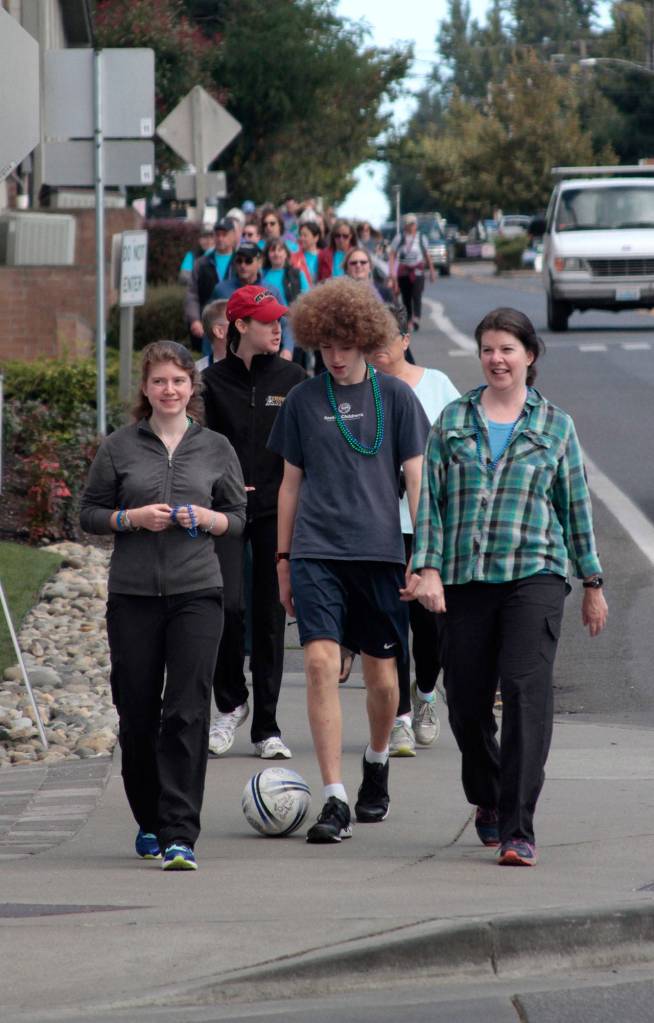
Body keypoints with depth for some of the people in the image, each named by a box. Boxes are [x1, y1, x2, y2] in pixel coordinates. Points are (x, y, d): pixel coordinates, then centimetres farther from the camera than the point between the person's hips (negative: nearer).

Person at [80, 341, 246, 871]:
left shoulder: (216, 448, 7)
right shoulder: (120, 447, 5)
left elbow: (238, 518, 13)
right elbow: (90, 513, 9)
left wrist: (207, 518, -8)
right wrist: (132, 518, -9)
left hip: (197, 593, -1)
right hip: (133, 593, 1)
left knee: (187, 712, -11)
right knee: (137, 712, 6)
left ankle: (180, 836, -12)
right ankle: (149, 822, 26)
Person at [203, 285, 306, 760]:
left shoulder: (293, 379, 5)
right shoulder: (214, 381, 2)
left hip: (278, 511, 1)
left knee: (270, 615, 3)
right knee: (229, 604, -16)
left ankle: (267, 725, 10)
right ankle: (231, 703, 6)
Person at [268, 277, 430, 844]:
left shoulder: (395, 395, 3)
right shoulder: (304, 400, 7)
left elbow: (416, 478, 5)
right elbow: (291, 482, 14)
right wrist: (283, 558, 13)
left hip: (380, 552, 0)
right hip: (317, 552, 0)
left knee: (382, 675, 6)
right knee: (321, 661, -15)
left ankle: (377, 763, 36)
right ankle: (335, 801, -15)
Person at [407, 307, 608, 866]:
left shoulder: (555, 425, 9)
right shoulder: (454, 421, 10)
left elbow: (577, 506, 12)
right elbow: (431, 497, 7)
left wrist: (593, 583, 12)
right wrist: (428, 568, -5)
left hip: (535, 574, -2)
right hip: (466, 578, 2)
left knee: (527, 691, -16)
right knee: (466, 700, 5)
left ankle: (517, 829, -16)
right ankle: (487, 798, 33)